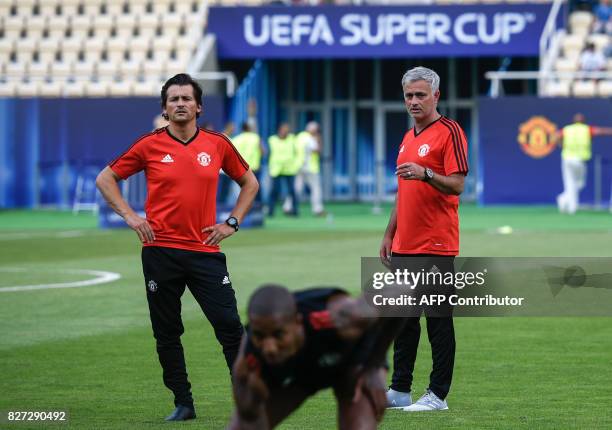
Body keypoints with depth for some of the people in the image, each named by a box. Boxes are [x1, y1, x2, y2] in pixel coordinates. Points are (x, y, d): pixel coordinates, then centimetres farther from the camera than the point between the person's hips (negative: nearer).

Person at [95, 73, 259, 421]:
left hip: (205, 251, 0)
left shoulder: (218, 144, 4)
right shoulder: (150, 146, 0)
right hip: (161, 252, 0)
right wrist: (130, 216, 0)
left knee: (230, 326, -6)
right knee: (167, 333, 5)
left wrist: (232, 223, 7)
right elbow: (106, 178, 10)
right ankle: (183, 403, 15)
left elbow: (249, 182, 18)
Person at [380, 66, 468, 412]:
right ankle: (399, 391, 18)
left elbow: (457, 185, -16)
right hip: (403, 247, 9)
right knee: (403, 319, 12)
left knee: (438, 320, -4)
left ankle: (438, 395, 0)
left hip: (436, 248, -9)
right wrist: (389, 235, 21)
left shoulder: (449, 132, -8)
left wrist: (426, 174, -32)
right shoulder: (409, 137, 19)